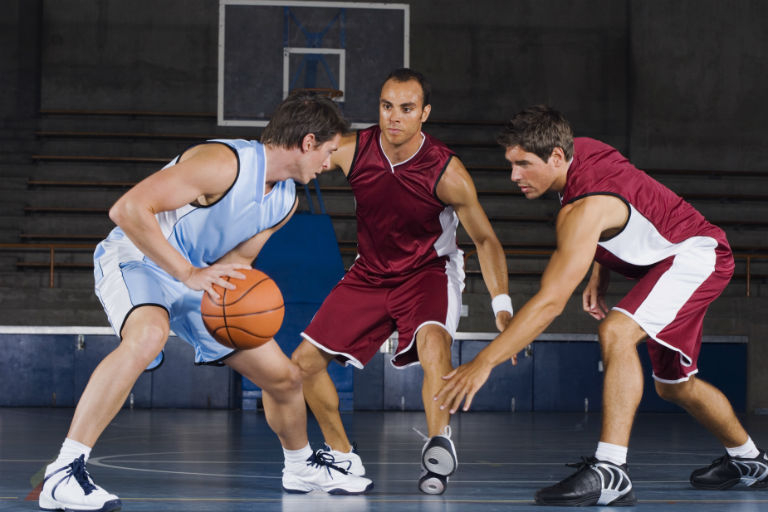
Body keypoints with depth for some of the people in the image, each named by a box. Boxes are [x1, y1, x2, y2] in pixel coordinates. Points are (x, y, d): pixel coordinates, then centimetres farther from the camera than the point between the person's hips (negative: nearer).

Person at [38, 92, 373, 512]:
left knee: (284, 378, 9)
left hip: (197, 279, 8)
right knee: (148, 336, -41)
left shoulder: (285, 201, 2)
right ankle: (62, 474, -40)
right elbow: (127, 209, -32)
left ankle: (301, 467, 39)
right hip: (135, 260, -8)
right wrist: (190, 273, -35)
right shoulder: (224, 163, -26)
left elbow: (237, 259, 11)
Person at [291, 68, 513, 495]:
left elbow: (485, 240, -14)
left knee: (433, 340, -37)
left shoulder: (447, 173, -24)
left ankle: (439, 443, -28)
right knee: (305, 361, 0)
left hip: (429, 271, -4)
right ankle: (344, 457, 17)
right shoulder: (351, 151, -18)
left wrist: (502, 306, -22)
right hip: (371, 272, 4)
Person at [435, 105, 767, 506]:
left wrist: (483, 362, -38)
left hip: (695, 255, -10)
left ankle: (610, 472, -39)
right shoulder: (579, 150, -7)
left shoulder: (584, 208, -33)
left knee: (616, 333, -33)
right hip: (671, 260, 11)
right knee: (674, 386, 22)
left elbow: (550, 302, -37)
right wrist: (599, 278, 6)